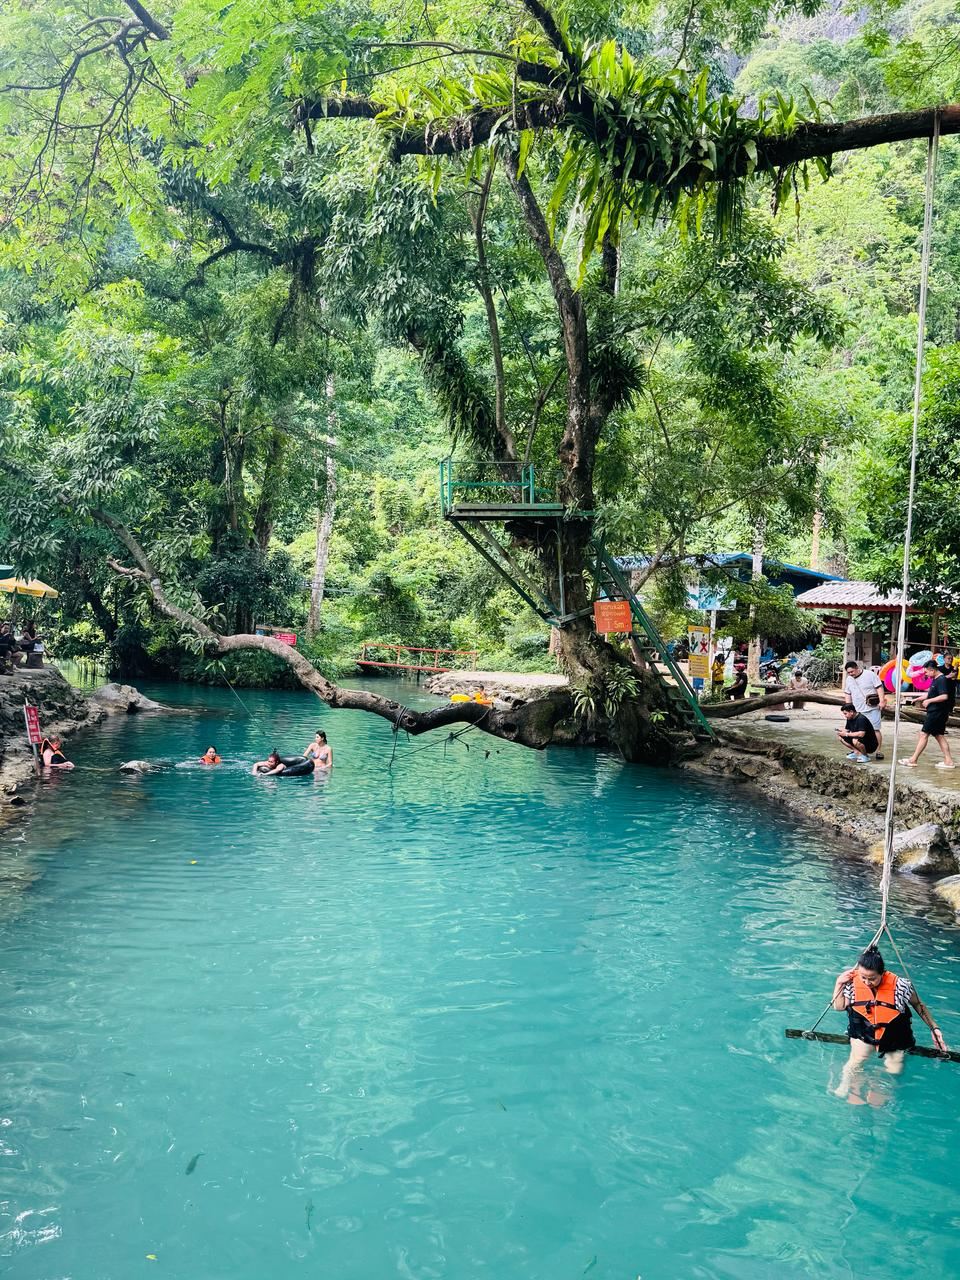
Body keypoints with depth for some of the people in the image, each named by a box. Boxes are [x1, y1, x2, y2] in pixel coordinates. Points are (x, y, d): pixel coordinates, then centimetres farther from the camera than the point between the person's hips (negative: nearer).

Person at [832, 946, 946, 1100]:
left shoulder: (900, 986, -24)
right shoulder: (853, 983, -17)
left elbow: (918, 1005, -5)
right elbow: (839, 1007, -6)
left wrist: (934, 1028, -2)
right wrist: (839, 983, -17)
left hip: (894, 1035, 0)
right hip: (864, 1032, 0)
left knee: (895, 1070, -3)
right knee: (856, 1060, -18)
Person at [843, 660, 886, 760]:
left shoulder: (870, 674, -5)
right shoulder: (848, 679, 12)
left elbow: (879, 687, -8)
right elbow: (848, 694, 19)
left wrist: (882, 701, -14)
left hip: (872, 708, -5)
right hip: (858, 710, 5)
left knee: (875, 729, -7)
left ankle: (879, 751, -2)